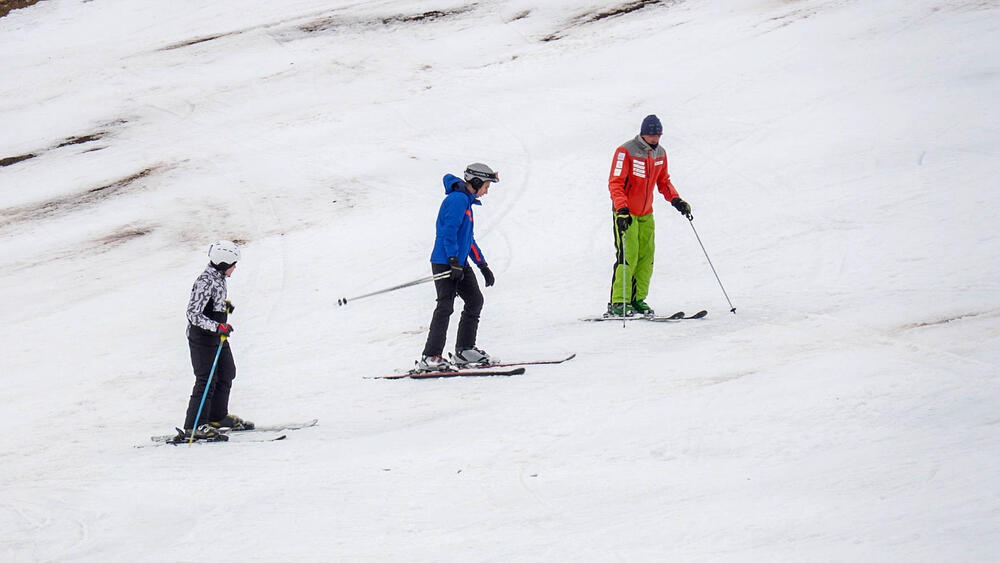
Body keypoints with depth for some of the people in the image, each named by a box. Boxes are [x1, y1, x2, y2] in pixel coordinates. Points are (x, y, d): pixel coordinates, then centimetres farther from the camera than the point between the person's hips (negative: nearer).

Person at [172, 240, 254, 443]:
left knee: (227, 373, 21)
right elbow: (193, 314, -28)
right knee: (207, 380, -10)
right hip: (202, 337, -10)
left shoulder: (219, 277, 5)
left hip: (218, 336, 10)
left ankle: (218, 417, 35)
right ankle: (193, 427, -7)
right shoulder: (205, 282, -25)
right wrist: (217, 327, -31)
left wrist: (225, 304, 10)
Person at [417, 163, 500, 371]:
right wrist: (454, 261, -27)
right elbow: (449, 231, -21)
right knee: (445, 306, -15)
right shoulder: (457, 200, -11)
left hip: (459, 263, 10)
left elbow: (468, 238, 29)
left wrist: (483, 266, 30)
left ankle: (465, 350, 18)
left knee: (475, 301, 11)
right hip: (445, 263, -10)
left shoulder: (466, 201, 21)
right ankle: (429, 358, -18)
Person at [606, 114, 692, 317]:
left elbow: (663, 181, 19)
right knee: (628, 257, -13)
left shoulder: (659, 153, 6)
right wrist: (622, 209, -30)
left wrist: (676, 200, 5)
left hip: (646, 213, 7)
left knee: (646, 257, 4)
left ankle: (638, 299, 13)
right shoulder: (626, 152, -16)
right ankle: (618, 304, -12)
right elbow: (615, 184, -19)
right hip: (626, 213, -7)